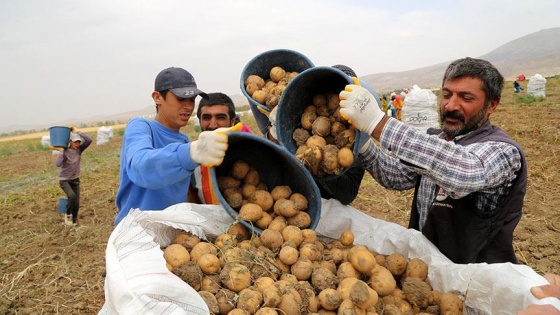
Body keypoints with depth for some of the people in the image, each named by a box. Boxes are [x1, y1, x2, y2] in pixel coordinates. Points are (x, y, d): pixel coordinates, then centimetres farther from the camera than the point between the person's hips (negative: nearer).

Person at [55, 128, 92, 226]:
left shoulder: (79, 149, -6)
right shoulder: (65, 152, -17)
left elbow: (89, 140, -19)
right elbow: (58, 164, -32)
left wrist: (77, 132, -18)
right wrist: (61, 151, -28)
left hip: (75, 180, 4)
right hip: (64, 180, -4)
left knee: (76, 203, 2)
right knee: (72, 196, -29)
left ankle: (74, 221, 25)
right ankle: (68, 214, -3)